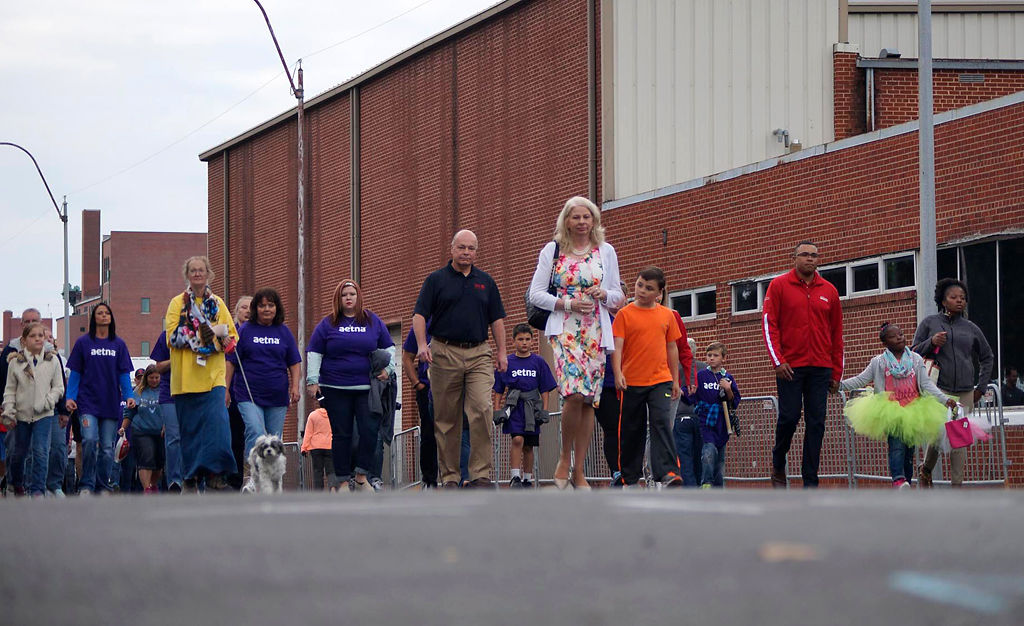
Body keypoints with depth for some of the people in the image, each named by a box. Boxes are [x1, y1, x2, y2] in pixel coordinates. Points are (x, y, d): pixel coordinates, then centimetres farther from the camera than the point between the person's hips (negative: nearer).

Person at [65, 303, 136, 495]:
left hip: (111, 403, 2)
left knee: (107, 447, 3)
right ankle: (87, 485, -10)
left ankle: (104, 487, 12)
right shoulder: (83, 342, 4)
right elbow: (75, 373, 4)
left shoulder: (118, 344, 10)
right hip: (88, 401, -2)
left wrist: (129, 395, -6)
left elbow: (124, 373, 9)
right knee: (90, 440, -19)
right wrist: (70, 396, -6)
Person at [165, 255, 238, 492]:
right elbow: (173, 337, -6)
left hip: (213, 377, 1)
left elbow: (232, 338, 14)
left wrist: (220, 335, -9)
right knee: (189, 429, 1)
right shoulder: (178, 304, 7)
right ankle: (190, 479, 8)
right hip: (186, 378, -1)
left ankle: (215, 475, -15)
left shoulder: (218, 304, 15)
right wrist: (206, 333, -14)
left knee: (217, 424, -15)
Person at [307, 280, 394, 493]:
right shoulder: (328, 324, 7)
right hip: (335, 389, -1)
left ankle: (361, 476, 1)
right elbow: (314, 353, 8)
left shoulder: (373, 321, 11)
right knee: (341, 434, 0)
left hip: (367, 388, 1)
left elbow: (388, 347, 18)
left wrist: (386, 368, 2)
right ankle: (344, 480, 6)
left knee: (369, 430, -11)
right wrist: (312, 380, 0)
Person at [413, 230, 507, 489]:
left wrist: (502, 351, 9)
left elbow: (496, 319, 16)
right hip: (444, 352, -1)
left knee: (482, 410, -15)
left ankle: (480, 474, -15)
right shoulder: (436, 280, 6)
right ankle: (449, 476, 7)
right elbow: (420, 315, 0)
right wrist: (422, 345, -14)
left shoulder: (486, 282, 14)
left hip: (478, 353, 1)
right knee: (446, 418, 1)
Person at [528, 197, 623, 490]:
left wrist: (603, 295, -7)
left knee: (589, 401, 0)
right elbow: (536, 294, 3)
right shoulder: (552, 250, 6)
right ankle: (565, 457, -3)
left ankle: (579, 471, 6)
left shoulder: (606, 252, 11)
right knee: (574, 393, -22)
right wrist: (568, 304, -11)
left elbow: (617, 296, 16)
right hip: (564, 330, -3)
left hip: (596, 332, 3)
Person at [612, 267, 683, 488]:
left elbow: (672, 348, 15)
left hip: (660, 380, 1)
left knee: (661, 422, -14)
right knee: (631, 430, 4)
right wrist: (618, 373, -20)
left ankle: (668, 472, -22)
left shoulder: (666, 315, 9)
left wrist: (675, 380, 14)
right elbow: (617, 347, -6)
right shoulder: (625, 314, 0)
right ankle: (630, 479, 13)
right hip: (632, 382, -1)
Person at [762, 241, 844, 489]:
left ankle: (811, 481, 0)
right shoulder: (779, 285, 4)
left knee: (816, 424, -2)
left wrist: (836, 372, 10)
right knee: (789, 417, -6)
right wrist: (778, 361, -11)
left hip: (820, 368, 3)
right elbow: (769, 324, -1)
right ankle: (778, 466, 18)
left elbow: (836, 334, 15)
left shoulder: (829, 291, 12)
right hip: (790, 366, -3)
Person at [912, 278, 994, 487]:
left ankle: (957, 484, 2)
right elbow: (915, 354, 8)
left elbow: (987, 357, 25)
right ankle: (926, 470, 16)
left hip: (965, 392, 3)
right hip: (938, 389, -3)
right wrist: (931, 342, -11)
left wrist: (981, 387, 18)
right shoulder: (929, 323, 8)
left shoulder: (971, 328, 14)